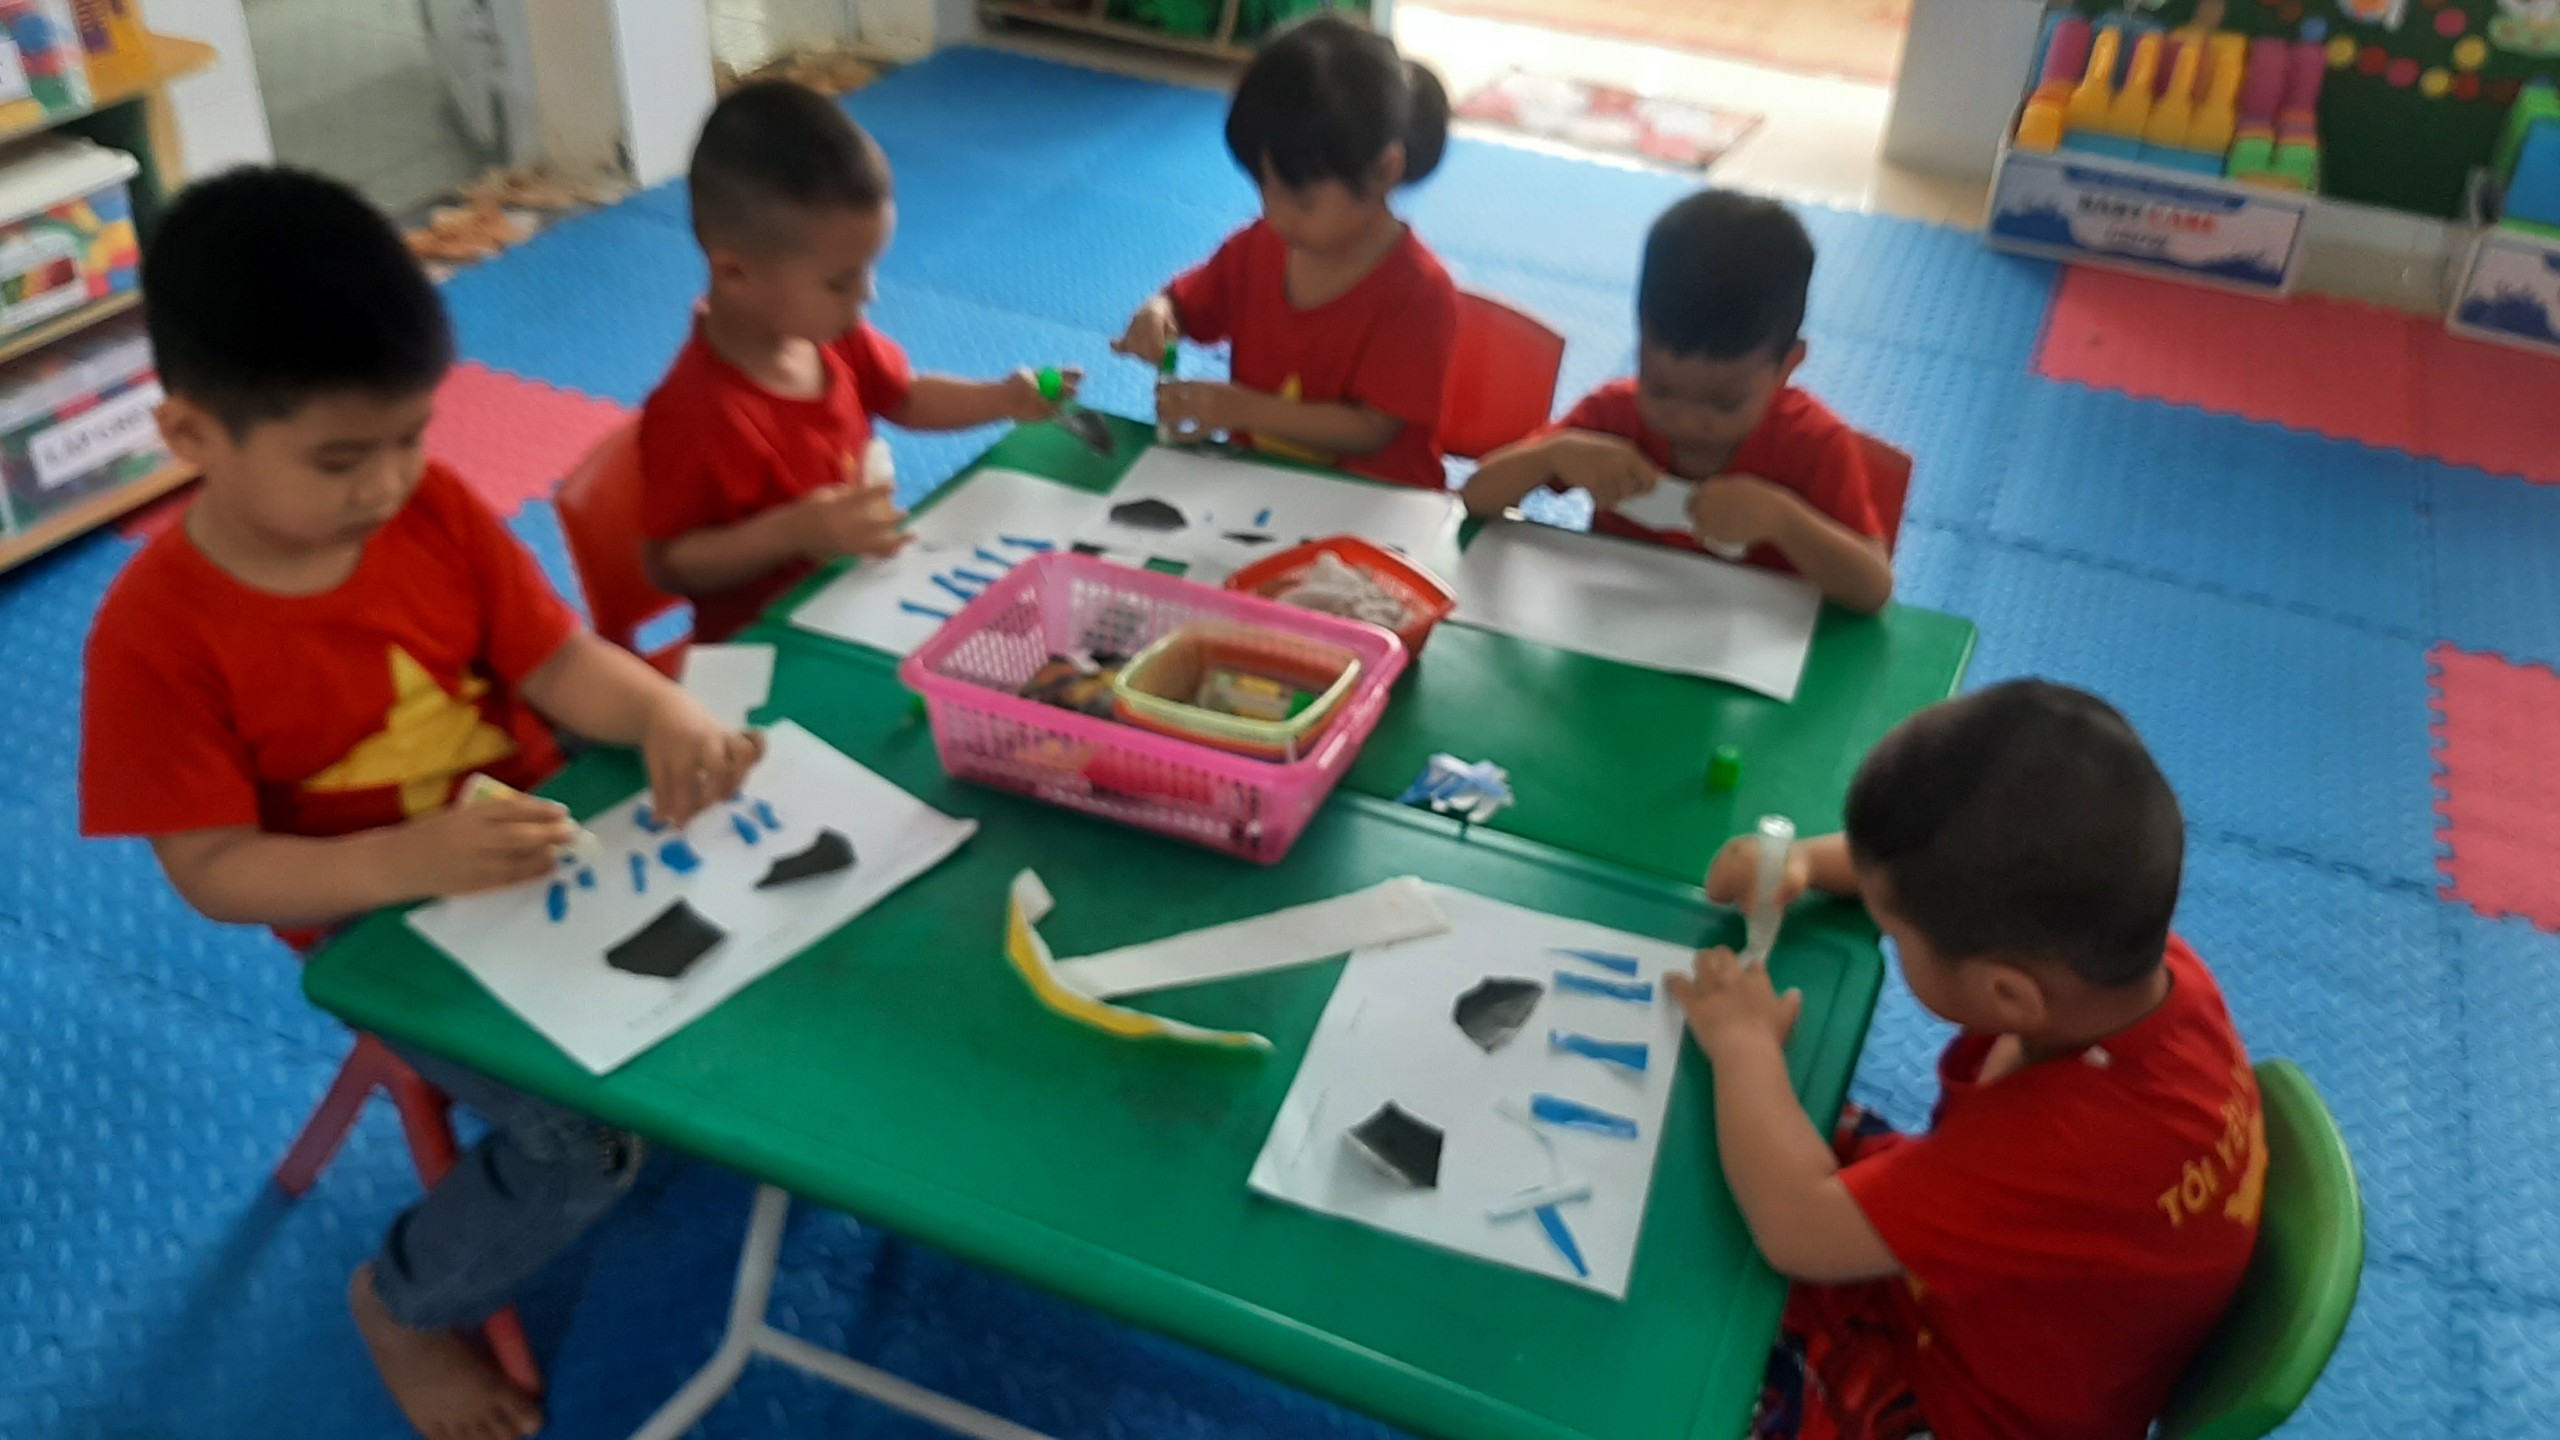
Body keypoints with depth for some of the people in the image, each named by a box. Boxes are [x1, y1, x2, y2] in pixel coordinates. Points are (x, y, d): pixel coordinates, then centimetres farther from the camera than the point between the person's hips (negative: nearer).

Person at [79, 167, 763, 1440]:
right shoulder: (158, 631, -21)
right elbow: (215, 869, -18)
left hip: (542, 846, 5)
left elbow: (559, 661, -5)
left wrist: (668, 719, -27)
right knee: (586, 1144, -18)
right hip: (389, 931, -5)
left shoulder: (436, 509, -8)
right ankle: (404, 1304, 13)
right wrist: (414, 862, -34)